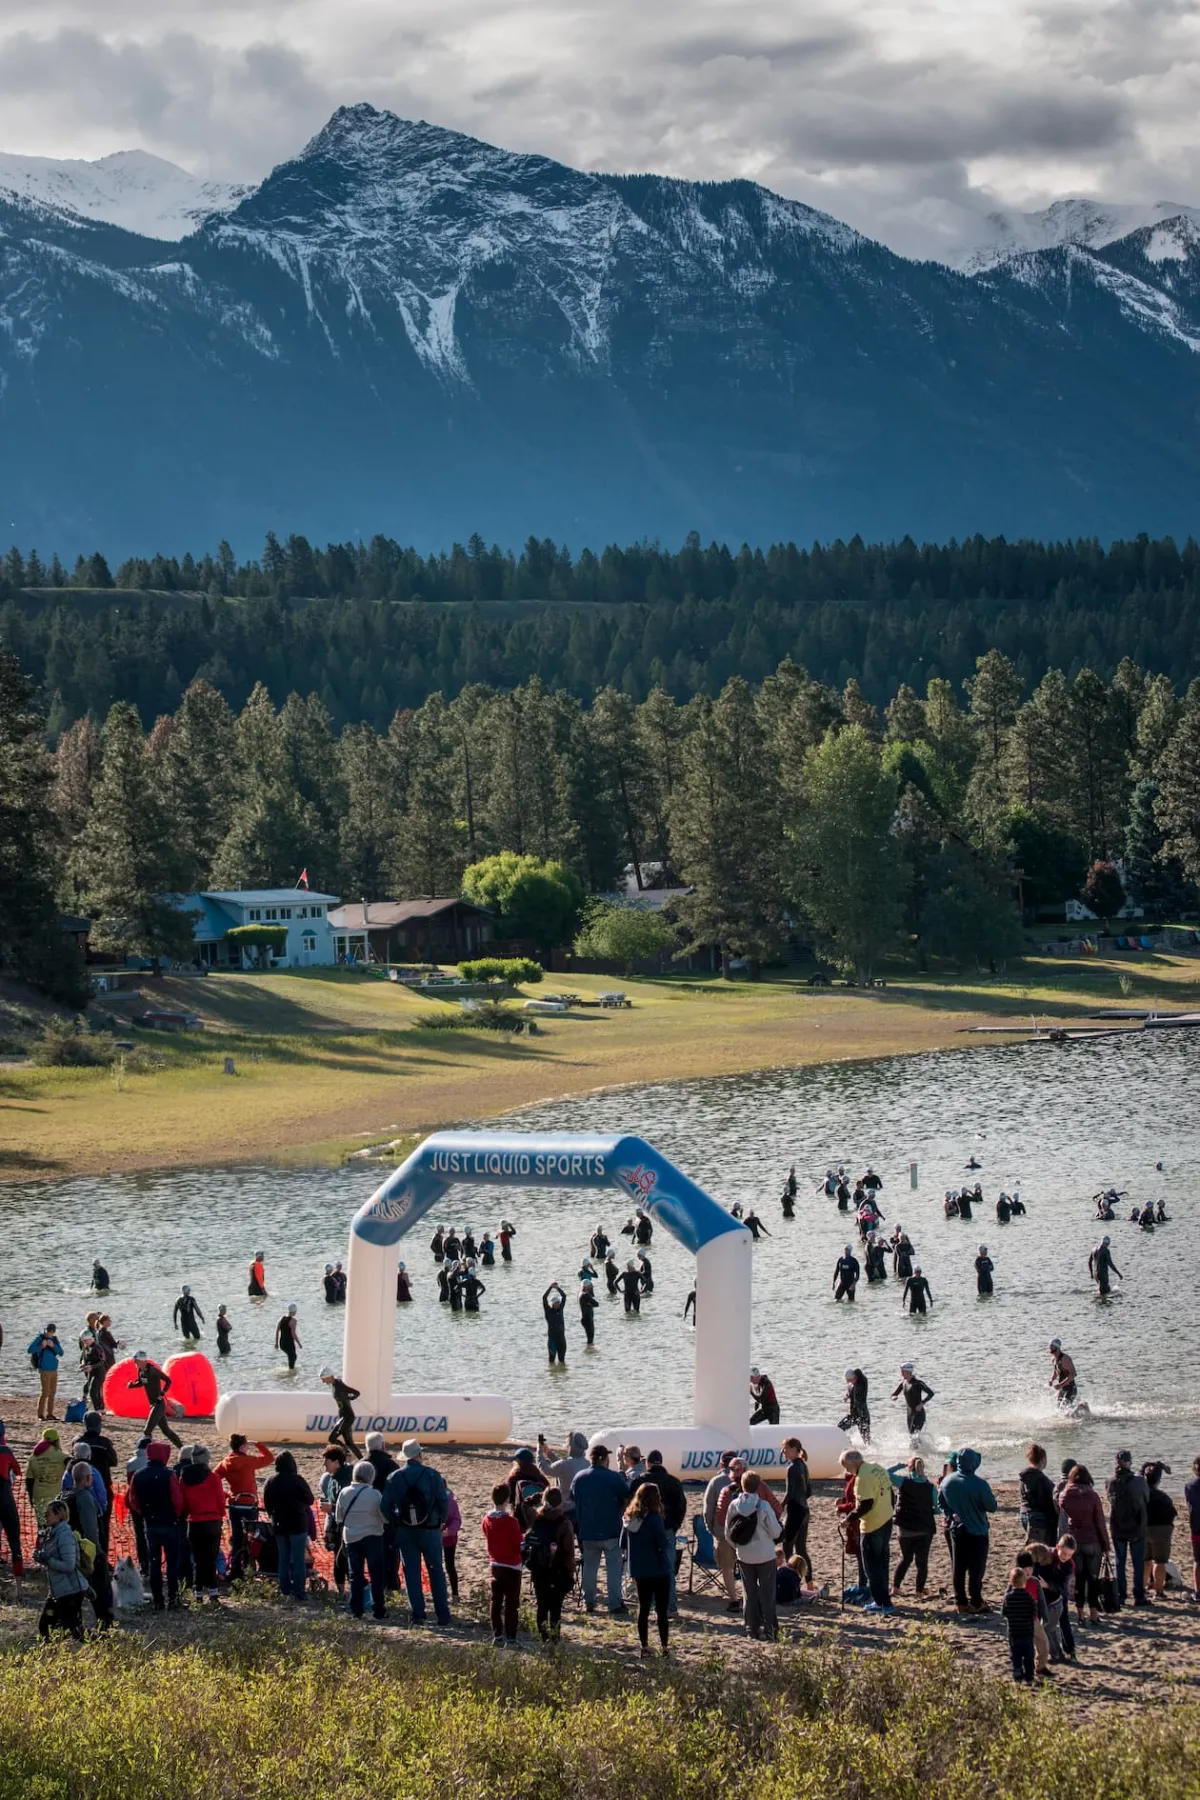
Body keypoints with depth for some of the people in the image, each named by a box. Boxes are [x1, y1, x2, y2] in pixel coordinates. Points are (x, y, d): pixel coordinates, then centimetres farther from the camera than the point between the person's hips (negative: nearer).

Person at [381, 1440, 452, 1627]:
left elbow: (386, 1507, -2)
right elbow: (444, 1502, -9)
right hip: (430, 1530, -1)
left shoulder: (394, 1478, -2)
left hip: (405, 1532, 1)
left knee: (411, 1573, 8)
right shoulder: (432, 1475, -8)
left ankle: (417, 1615, 5)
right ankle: (442, 1614, 6)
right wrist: (441, 1521, 7)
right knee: (436, 1572, 8)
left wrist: (396, 1523, 12)